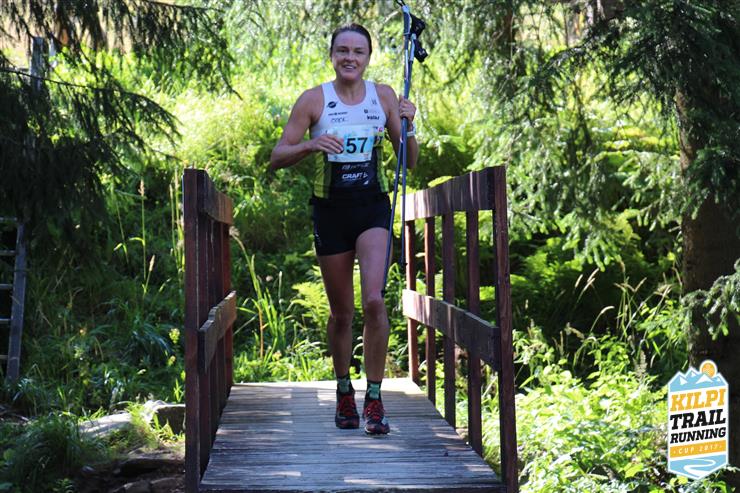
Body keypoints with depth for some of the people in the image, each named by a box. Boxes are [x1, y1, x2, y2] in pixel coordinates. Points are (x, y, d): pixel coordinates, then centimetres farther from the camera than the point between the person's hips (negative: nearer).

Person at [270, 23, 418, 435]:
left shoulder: (383, 96, 2)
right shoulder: (314, 100, -2)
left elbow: (410, 162, 7)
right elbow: (278, 158, -3)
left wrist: (408, 127, -12)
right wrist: (311, 145, -21)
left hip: (374, 206, 0)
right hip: (330, 210, 0)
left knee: (374, 300, -17)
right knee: (341, 312, 9)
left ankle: (375, 398, -8)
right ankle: (344, 392, 29)